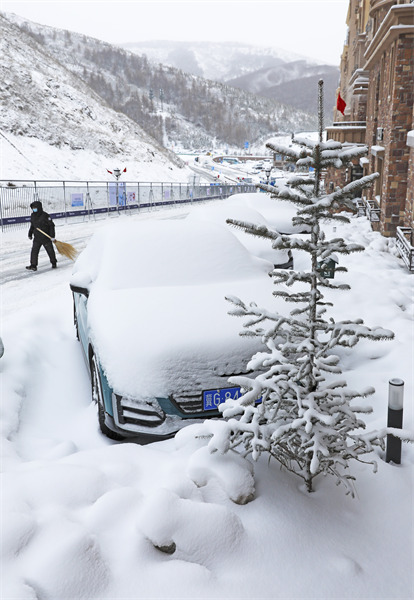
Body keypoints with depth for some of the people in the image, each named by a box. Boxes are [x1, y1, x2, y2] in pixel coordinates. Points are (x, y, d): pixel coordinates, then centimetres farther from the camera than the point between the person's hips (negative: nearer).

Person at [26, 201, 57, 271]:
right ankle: (33, 265, -1)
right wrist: (30, 234, 22)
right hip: (37, 238, 5)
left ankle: (54, 263, 28)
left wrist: (52, 236, -13)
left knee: (50, 250, 7)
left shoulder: (45, 216, -14)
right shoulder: (33, 216, 6)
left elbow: (51, 226, -11)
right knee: (34, 251, -4)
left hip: (46, 238, -5)